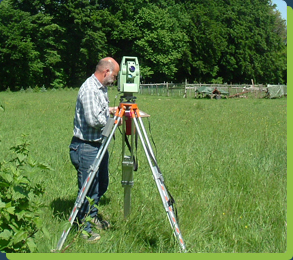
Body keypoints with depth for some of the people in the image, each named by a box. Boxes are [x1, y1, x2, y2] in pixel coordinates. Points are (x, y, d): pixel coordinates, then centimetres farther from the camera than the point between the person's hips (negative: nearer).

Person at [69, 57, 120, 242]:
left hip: (100, 144, 10)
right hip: (86, 147, -10)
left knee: (101, 185, 19)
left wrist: (109, 110, 8)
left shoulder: (101, 88, 11)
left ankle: (93, 218, 36)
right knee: (87, 188, 0)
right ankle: (84, 227, 12)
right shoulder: (89, 89, -20)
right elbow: (93, 120, -27)